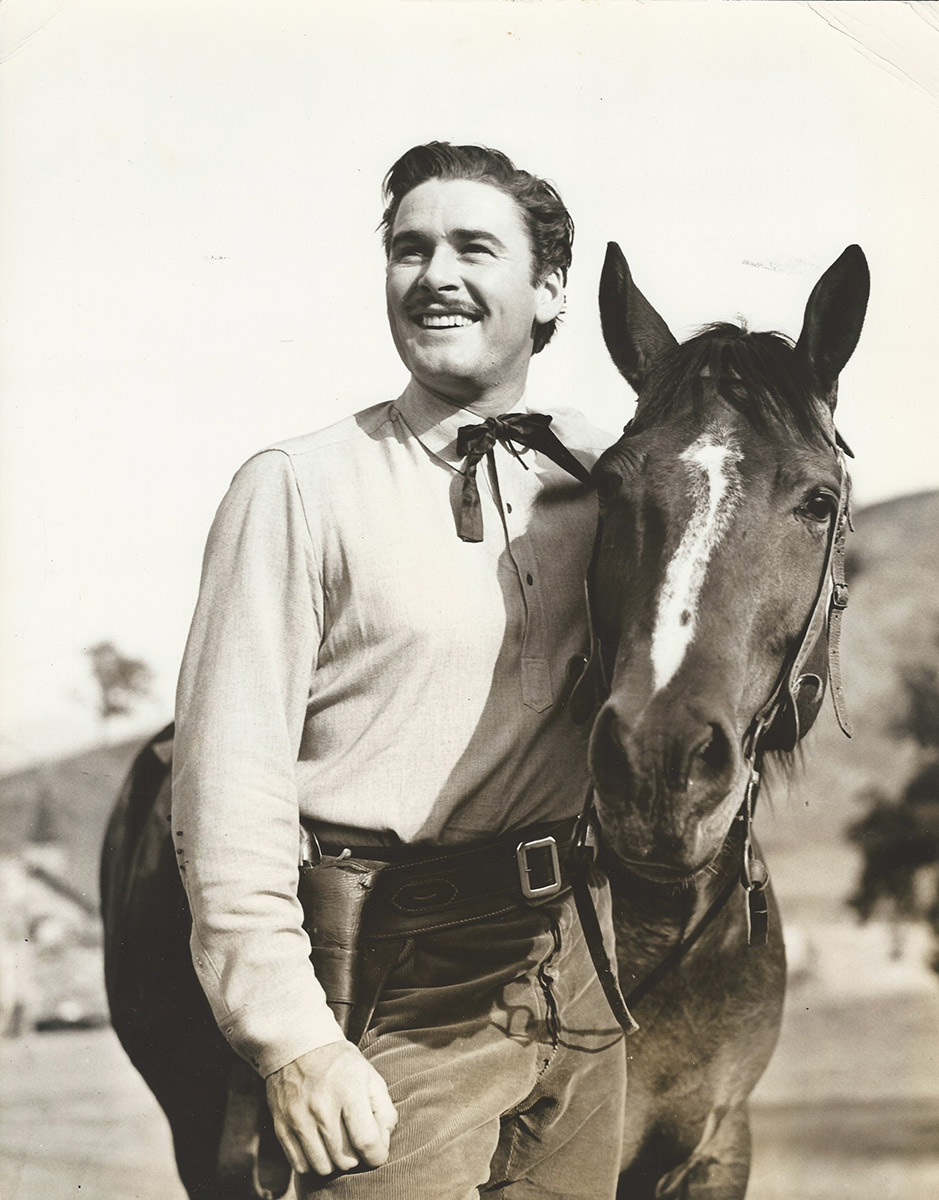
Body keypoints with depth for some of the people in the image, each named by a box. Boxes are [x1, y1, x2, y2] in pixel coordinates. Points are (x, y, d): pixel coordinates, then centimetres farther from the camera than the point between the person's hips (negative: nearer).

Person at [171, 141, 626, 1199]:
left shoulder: (601, 478, 7)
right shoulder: (297, 489, -7)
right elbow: (229, 789, -12)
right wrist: (292, 1040, -16)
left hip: (581, 977, 5)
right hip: (402, 990, -5)